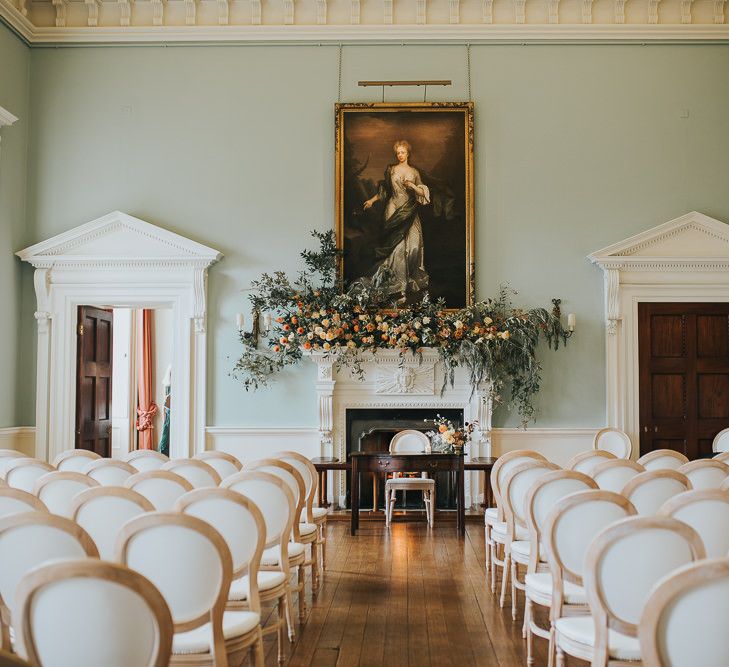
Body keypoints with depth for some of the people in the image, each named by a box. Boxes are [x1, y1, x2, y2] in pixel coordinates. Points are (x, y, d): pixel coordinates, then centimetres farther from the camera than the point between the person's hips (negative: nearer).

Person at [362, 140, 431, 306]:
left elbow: (423, 193, 8)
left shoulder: (414, 172, 10)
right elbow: (384, 190, 21)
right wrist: (372, 200, 18)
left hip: (409, 212, 2)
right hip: (394, 210, -1)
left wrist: (413, 186, -9)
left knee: (413, 246, -6)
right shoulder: (390, 170, 9)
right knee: (397, 248, -10)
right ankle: (398, 288, -11)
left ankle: (412, 283, 7)